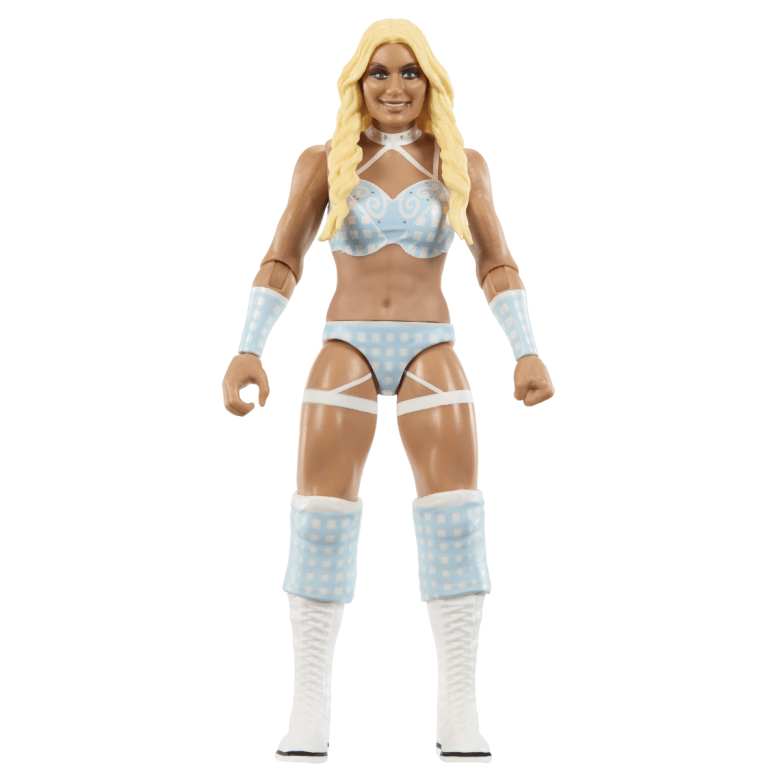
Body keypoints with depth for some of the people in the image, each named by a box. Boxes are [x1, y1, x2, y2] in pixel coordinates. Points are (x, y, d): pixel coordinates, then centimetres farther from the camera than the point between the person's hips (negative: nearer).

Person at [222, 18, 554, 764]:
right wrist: (247, 351, -8)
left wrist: (527, 353, -4)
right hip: (344, 351, 0)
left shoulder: (461, 164, 7)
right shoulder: (324, 162, 4)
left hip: (431, 353, 1)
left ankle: (458, 711, -4)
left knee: (455, 519, -12)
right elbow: (280, 264, 4)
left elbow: (497, 267, 8)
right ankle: (309, 709, -1)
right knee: (321, 519, -11)